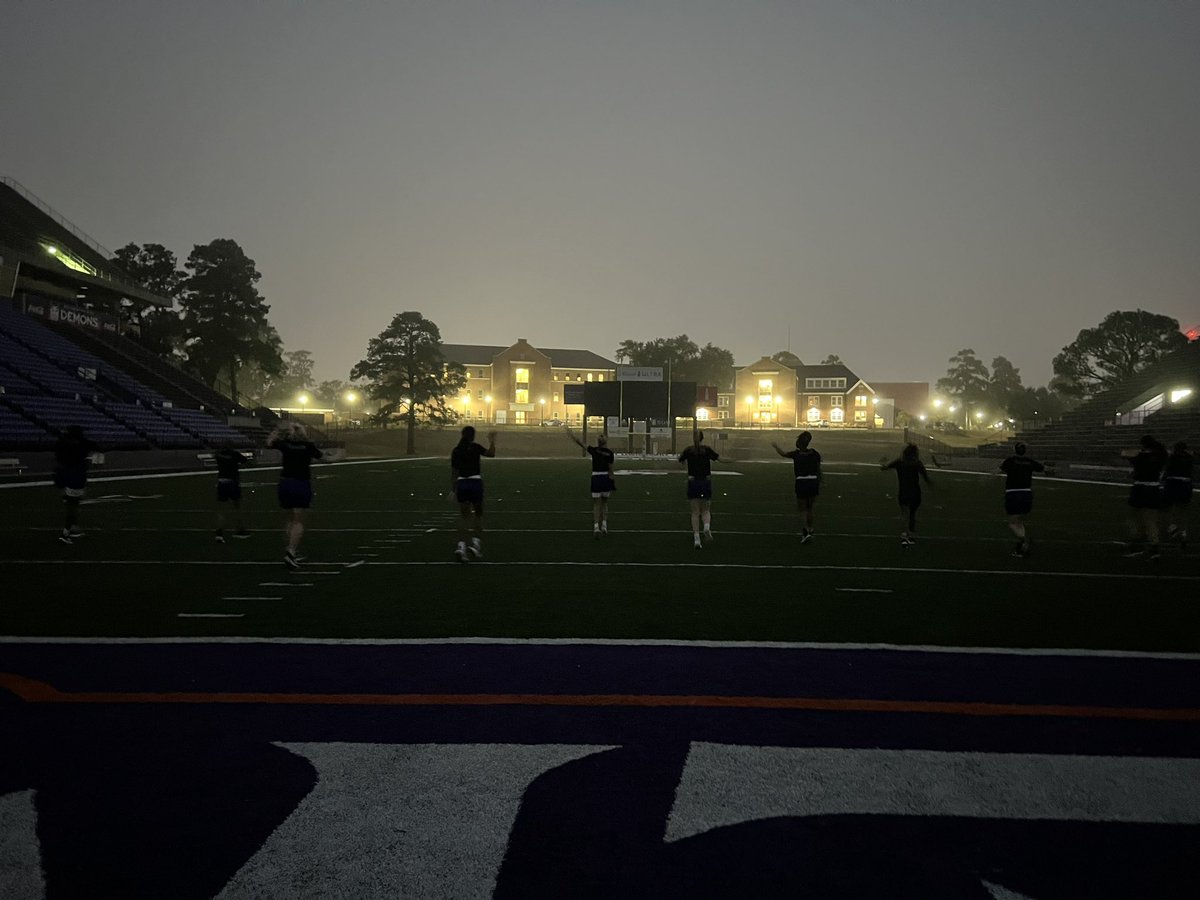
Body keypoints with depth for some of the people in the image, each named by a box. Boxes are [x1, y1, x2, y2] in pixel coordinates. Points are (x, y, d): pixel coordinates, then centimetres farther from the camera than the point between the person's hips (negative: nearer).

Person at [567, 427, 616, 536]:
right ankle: (604, 524, 14)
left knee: (596, 504, 2)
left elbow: (580, 443, 1)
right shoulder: (610, 453, -2)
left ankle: (596, 527, -10)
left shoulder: (594, 450, -2)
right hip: (606, 478, 1)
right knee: (604, 502, 18)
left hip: (596, 478, -1)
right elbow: (610, 469, -2)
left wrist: (571, 435, 14)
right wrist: (612, 482, 6)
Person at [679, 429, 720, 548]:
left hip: (693, 483, 0)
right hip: (706, 482, 0)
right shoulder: (707, 449, -3)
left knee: (695, 512, 6)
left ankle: (696, 538, -1)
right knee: (706, 510, 13)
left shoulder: (688, 450, -1)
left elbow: (680, 462, 10)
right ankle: (707, 527, -18)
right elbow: (719, 458, 2)